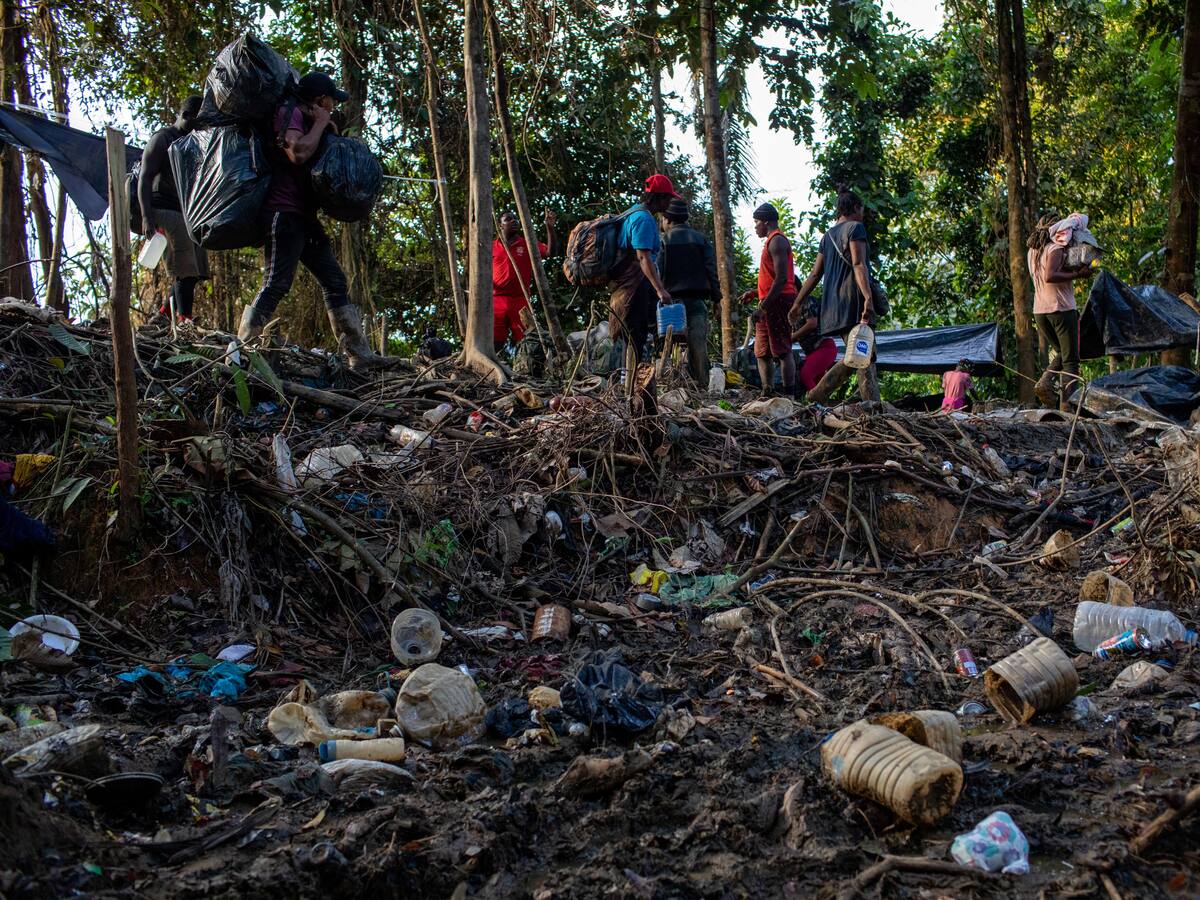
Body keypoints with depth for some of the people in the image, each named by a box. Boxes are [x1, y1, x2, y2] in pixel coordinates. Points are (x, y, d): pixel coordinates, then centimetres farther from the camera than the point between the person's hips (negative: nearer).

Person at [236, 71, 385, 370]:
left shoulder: (307, 121, 23)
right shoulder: (290, 113, -6)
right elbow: (297, 152, -23)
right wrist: (321, 124, -9)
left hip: (304, 217, 10)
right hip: (284, 213, -10)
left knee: (335, 282, 5)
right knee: (277, 284, -15)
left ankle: (360, 354, 5)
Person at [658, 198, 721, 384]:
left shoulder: (663, 240, 2)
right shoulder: (701, 239, 12)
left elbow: (656, 273, -4)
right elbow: (712, 271, 6)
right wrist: (717, 299, 8)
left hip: (672, 299, -2)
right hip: (698, 300, 2)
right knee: (699, 345, 1)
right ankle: (702, 384, -4)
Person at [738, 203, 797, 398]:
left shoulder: (776, 241, -10)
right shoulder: (773, 241, 23)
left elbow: (782, 278, -20)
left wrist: (764, 306, -23)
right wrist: (755, 293, 19)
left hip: (778, 301, -11)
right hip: (770, 304, 11)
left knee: (782, 350, -11)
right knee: (762, 352, 11)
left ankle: (789, 396, -11)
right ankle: (767, 394, 13)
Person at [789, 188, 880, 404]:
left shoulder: (828, 236, 23)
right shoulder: (855, 228, -1)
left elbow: (815, 274, 19)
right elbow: (858, 264, -15)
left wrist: (798, 303, 22)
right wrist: (868, 298, -25)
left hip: (833, 303, 8)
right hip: (852, 299, -8)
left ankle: (817, 395, 7)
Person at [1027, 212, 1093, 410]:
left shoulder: (1032, 251, 15)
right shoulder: (1056, 248, -8)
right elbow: (1049, 276, -22)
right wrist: (1077, 274, -20)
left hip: (1039, 311, 7)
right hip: (1061, 308, -7)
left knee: (1059, 352, 21)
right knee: (1070, 359, -3)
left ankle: (1045, 381, -3)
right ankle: (1066, 401, -14)